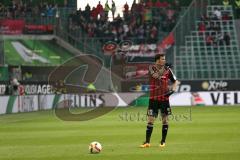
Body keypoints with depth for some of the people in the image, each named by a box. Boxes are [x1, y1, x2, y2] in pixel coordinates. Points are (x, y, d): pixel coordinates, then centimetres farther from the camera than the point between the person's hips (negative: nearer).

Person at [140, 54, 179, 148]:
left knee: (164, 119, 2)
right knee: (150, 120, -3)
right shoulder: (151, 68, -1)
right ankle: (147, 142, 1)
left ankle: (163, 141, 12)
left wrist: (173, 89, -6)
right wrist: (164, 69, -18)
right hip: (153, 98, -1)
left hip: (164, 98, 1)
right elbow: (156, 76, -20)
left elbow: (175, 81, 11)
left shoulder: (167, 69, 4)